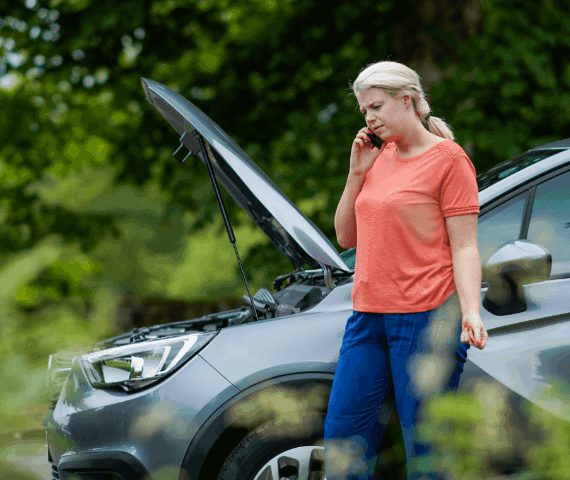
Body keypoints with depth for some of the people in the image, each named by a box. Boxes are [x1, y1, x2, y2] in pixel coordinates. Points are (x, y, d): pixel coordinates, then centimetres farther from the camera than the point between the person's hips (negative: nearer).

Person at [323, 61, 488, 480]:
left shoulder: (448, 159, -5)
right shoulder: (380, 158, 16)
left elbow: (464, 248, -9)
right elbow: (346, 237, 18)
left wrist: (471, 313, -22)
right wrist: (357, 173, 7)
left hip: (427, 319, -7)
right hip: (368, 318, 7)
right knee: (342, 434, 7)